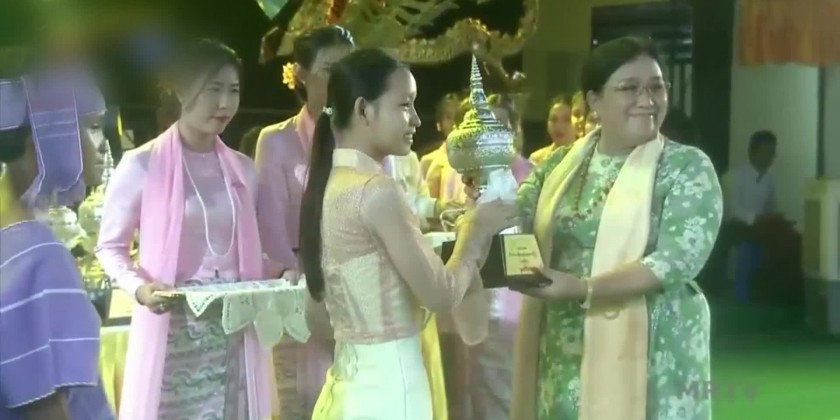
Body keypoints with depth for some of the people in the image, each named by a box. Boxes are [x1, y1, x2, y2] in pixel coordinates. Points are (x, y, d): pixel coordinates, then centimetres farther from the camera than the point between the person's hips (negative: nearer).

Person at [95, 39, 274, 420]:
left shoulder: (243, 169, 11)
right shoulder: (142, 165, -6)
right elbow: (110, 247, -1)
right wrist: (140, 288, -18)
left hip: (236, 331, 5)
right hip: (172, 331, -4)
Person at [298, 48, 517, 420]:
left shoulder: (329, 186, 9)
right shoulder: (376, 190, -17)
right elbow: (441, 293, -15)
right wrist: (476, 229, 1)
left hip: (350, 382, 9)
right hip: (387, 384, -9)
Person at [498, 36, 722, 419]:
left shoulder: (688, 167, -4)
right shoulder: (560, 165, 9)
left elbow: (680, 259, -14)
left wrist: (582, 288, -23)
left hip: (648, 356, -3)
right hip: (564, 354, 3)